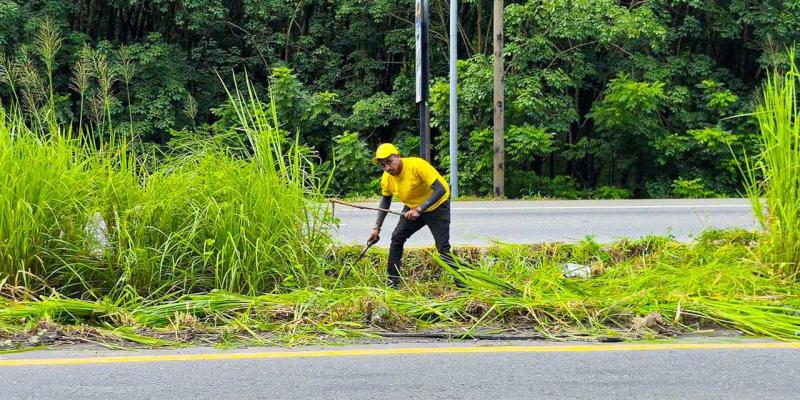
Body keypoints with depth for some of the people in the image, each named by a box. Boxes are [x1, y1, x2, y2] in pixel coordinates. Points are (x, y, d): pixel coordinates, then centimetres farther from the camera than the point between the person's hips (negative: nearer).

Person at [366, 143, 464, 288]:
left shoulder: (416, 165, -33)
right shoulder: (387, 178, -13)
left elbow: (440, 190, -37)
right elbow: (385, 200, 8)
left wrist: (419, 210, -43)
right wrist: (377, 227, 2)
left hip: (437, 205, -6)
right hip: (413, 207, 7)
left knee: (443, 247, -16)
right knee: (396, 238, 0)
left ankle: (463, 284, -11)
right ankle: (392, 282, 10)